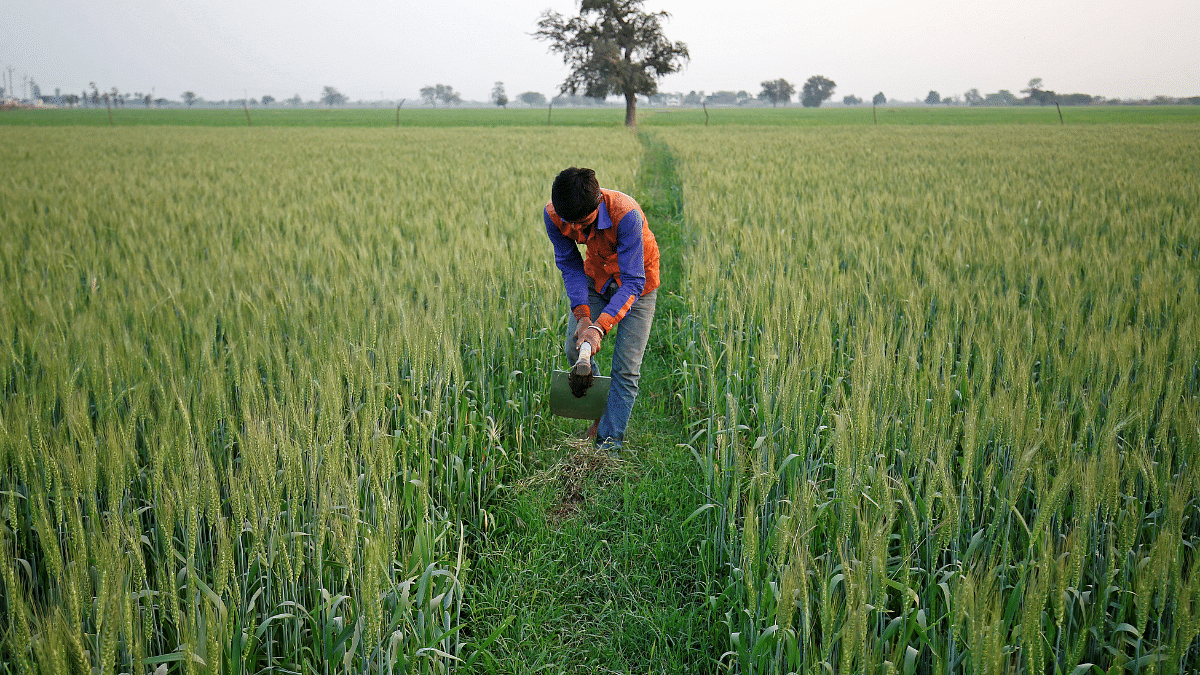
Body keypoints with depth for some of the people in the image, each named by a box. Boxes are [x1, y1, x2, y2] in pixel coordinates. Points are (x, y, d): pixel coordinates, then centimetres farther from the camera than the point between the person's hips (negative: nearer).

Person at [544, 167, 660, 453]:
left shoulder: (626, 215, -39)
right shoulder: (553, 215, -24)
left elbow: (632, 282, -36)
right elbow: (570, 264, -14)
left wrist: (600, 326, -48)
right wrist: (582, 314, -28)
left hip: (635, 284, -4)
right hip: (596, 278, 5)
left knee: (625, 367, -9)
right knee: (575, 349, -2)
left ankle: (609, 443, 1)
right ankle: (600, 410, 24)